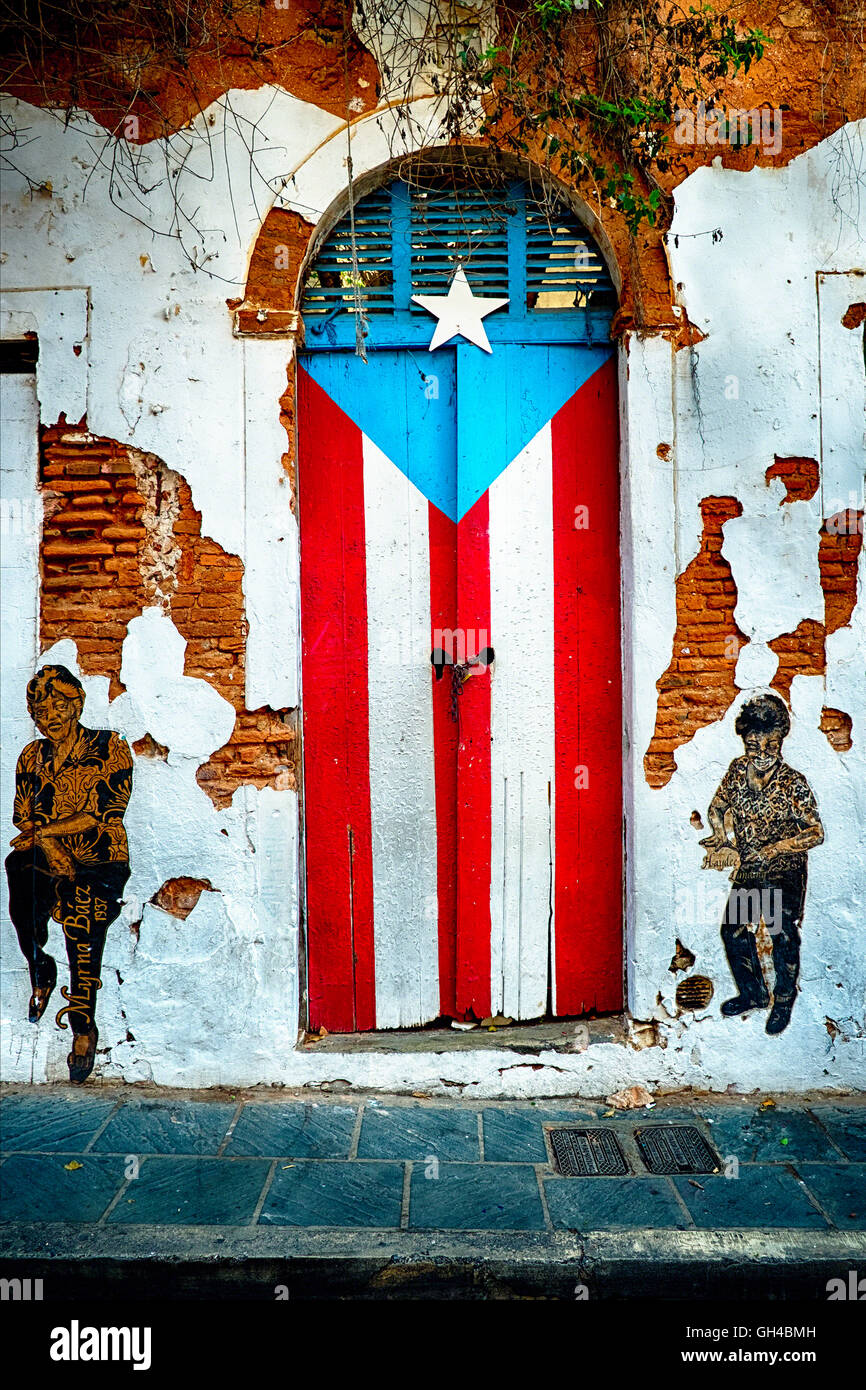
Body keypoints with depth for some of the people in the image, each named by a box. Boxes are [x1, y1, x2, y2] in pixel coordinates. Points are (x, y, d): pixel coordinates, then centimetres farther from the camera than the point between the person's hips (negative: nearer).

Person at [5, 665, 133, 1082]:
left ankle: (84, 1030, -14)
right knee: (18, 872, -28)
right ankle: (41, 970, -1)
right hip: (43, 857, 2)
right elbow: (23, 818, 7)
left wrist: (43, 830, -7)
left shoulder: (110, 748, 0)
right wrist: (49, 846, -12)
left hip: (99, 859, -2)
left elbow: (105, 813, -7)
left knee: (81, 905, -26)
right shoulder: (32, 758, 14)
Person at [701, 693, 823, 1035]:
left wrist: (775, 848, -30)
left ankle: (783, 1002, 24)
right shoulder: (737, 770, -6)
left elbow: (816, 832, -18)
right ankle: (752, 993, 32)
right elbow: (717, 806, 10)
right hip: (748, 871, 5)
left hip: (784, 874, -5)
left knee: (784, 940, -1)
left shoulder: (794, 784, -19)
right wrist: (720, 835, -10)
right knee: (734, 930, 9)